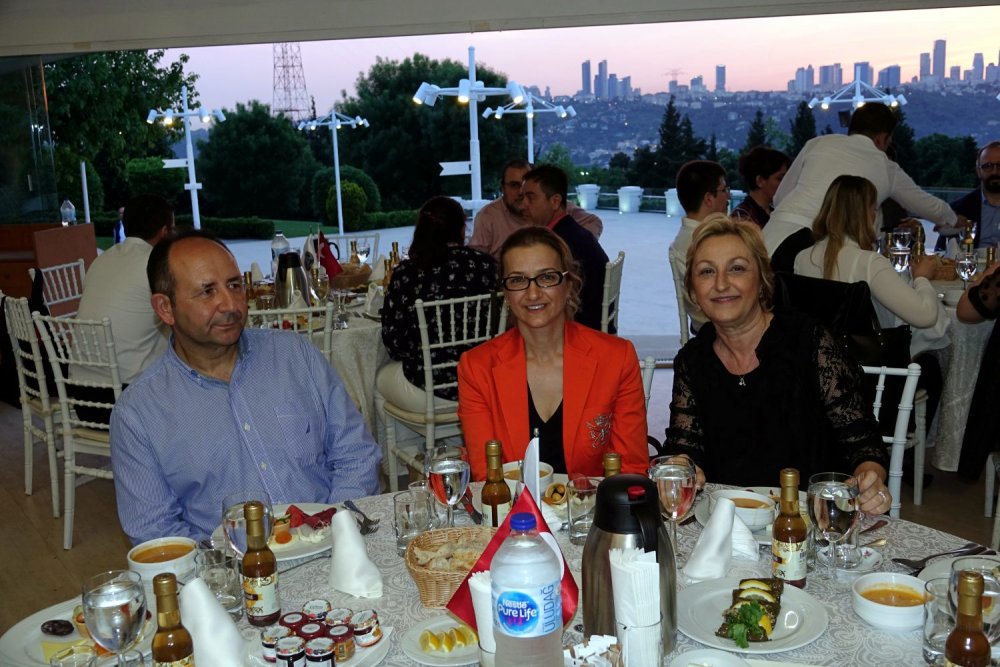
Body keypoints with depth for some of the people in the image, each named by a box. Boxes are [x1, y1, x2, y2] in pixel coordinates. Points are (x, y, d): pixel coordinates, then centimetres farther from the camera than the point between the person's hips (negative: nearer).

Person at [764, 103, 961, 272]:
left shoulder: (818, 143, 19)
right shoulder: (887, 168, 19)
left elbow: (779, 197, 22)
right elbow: (929, 206, 36)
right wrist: (954, 220, 57)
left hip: (779, 232, 2)